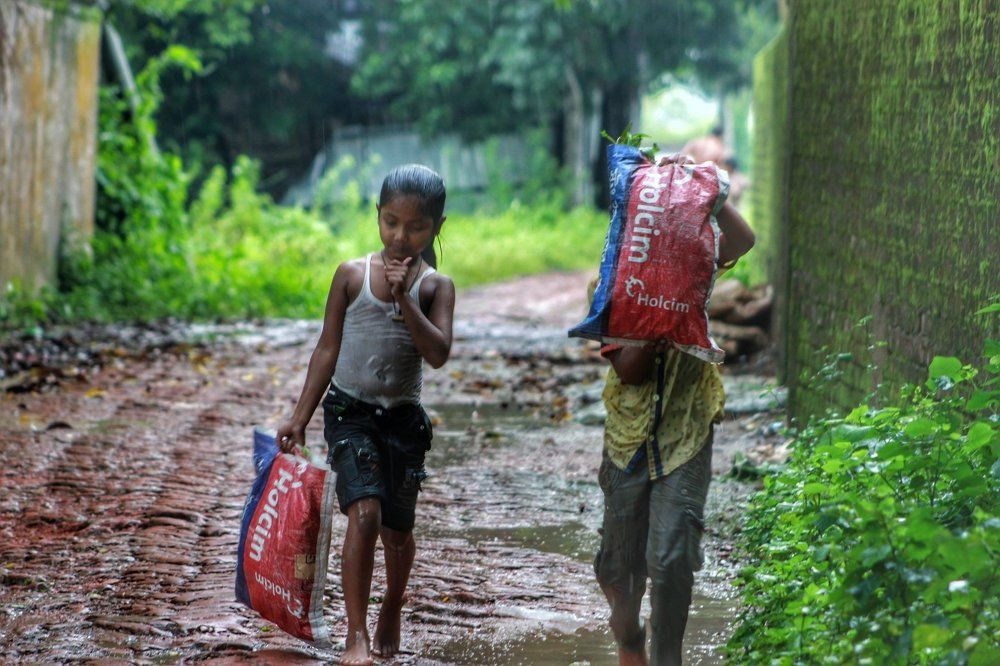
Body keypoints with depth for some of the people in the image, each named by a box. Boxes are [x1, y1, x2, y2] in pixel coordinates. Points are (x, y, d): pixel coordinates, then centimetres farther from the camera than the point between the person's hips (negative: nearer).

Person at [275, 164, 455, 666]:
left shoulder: (436, 287, -2)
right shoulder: (352, 275, -2)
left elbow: (438, 353, -17)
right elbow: (328, 350, 4)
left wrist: (403, 298, -23)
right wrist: (300, 417, 3)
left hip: (403, 417, 2)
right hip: (350, 411, -1)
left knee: (397, 528, 11)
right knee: (364, 512, -20)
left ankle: (391, 612, 39)